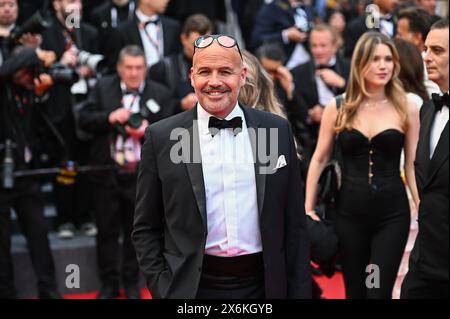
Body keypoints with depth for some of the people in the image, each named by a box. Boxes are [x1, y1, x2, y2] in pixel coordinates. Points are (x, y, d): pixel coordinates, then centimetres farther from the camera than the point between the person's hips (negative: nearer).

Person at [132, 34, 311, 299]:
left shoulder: (278, 130, 1)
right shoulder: (161, 137, -3)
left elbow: (294, 225, 3)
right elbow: (146, 228, 1)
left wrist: (299, 292, 0)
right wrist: (162, 289, -7)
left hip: (262, 286, 1)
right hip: (192, 287, -1)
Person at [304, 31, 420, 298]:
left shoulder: (407, 109, -1)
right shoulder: (338, 108, 0)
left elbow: (413, 166, 1)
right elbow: (319, 160, 6)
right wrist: (308, 208, 4)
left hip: (392, 214, -1)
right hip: (349, 212, 1)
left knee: (379, 291, -4)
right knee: (354, 291, 12)